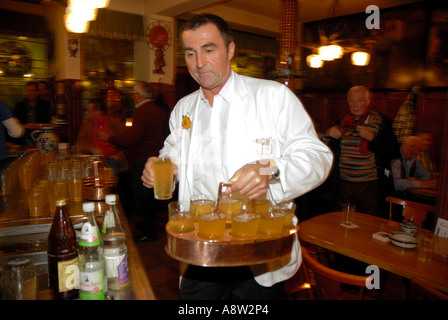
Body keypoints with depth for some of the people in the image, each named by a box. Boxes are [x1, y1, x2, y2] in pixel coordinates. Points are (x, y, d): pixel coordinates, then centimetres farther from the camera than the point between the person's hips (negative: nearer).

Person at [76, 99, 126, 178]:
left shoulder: (114, 122, 5)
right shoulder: (86, 122, 15)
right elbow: (81, 141, 10)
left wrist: (119, 155, -10)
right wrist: (92, 149, -8)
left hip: (112, 158, -2)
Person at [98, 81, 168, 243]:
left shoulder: (143, 112, -20)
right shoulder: (158, 110, 11)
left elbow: (129, 140, -24)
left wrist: (108, 137, -9)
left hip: (141, 163, -10)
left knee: (141, 197, 1)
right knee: (148, 195, 21)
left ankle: (149, 231, 12)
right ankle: (149, 223, 35)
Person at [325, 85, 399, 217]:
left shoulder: (382, 122, -1)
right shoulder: (342, 122, 9)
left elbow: (393, 152, -9)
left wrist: (371, 137, -19)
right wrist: (328, 134, -9)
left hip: (370, 186, -3)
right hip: (344, 185, 3)